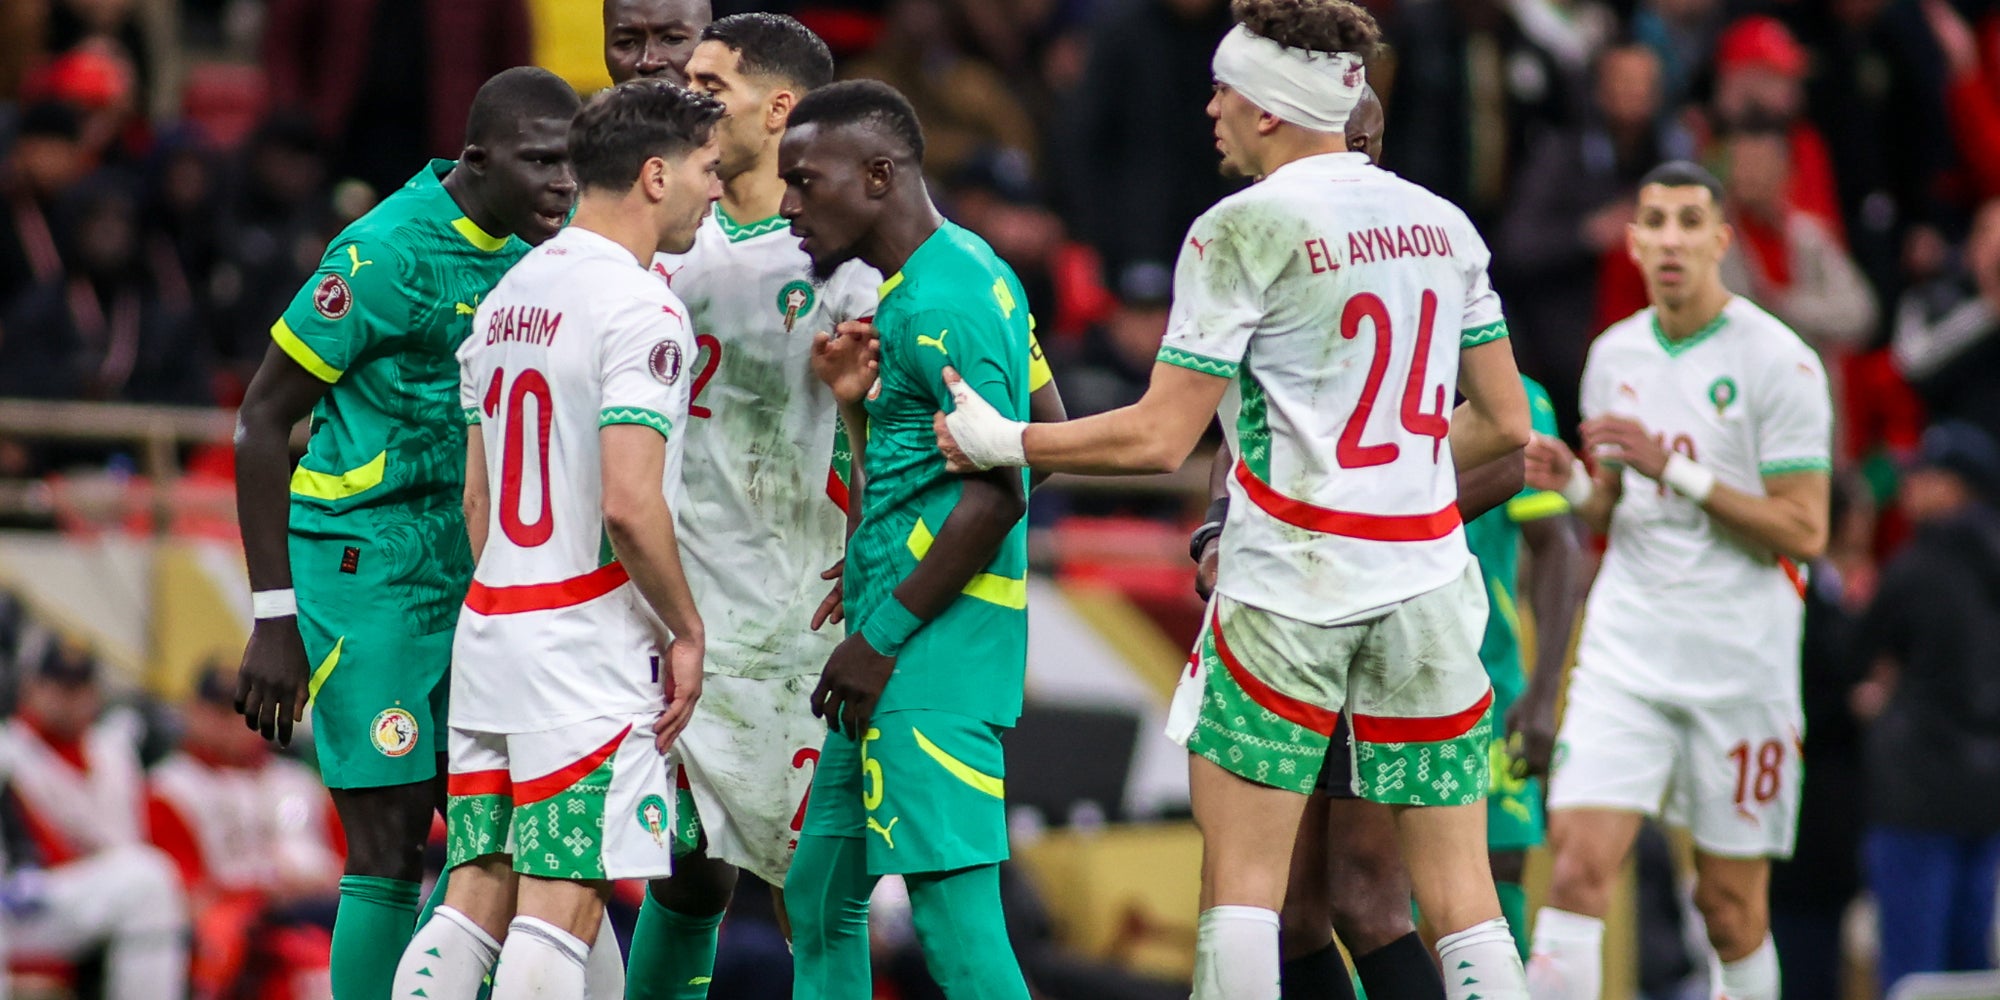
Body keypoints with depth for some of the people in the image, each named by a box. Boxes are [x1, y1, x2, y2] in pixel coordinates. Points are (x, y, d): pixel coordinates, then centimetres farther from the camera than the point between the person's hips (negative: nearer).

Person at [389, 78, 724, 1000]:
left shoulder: (508, 295, 14)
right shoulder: (639, 308, -13)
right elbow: (629, 504, -21)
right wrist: (688, 629, -9)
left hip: (490, 636, 8)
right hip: (589, 650, -8)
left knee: (474, 905, 10)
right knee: (558, 913, -7)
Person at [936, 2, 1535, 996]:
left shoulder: (1243, 230, -8)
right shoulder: (1444, 224, 10)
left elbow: (1159, 437, -10)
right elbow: (1503, 424, 14)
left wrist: (1004, 441, 2)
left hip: (1289, 590, -5)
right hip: (1426, 577, 5)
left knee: (1240, 879, -1)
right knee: (1458, 891, 3)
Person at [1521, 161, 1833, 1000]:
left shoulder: (1779, 362, -7)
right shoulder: (1615, 355, 10)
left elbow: (1804, 530, -12)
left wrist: (1674, 469, -18)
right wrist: (1572, 487, -2)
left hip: (1739, 662, -4)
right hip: (1626, 648, 4)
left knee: (1730, 902, 3)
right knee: (1579, 863, -12)